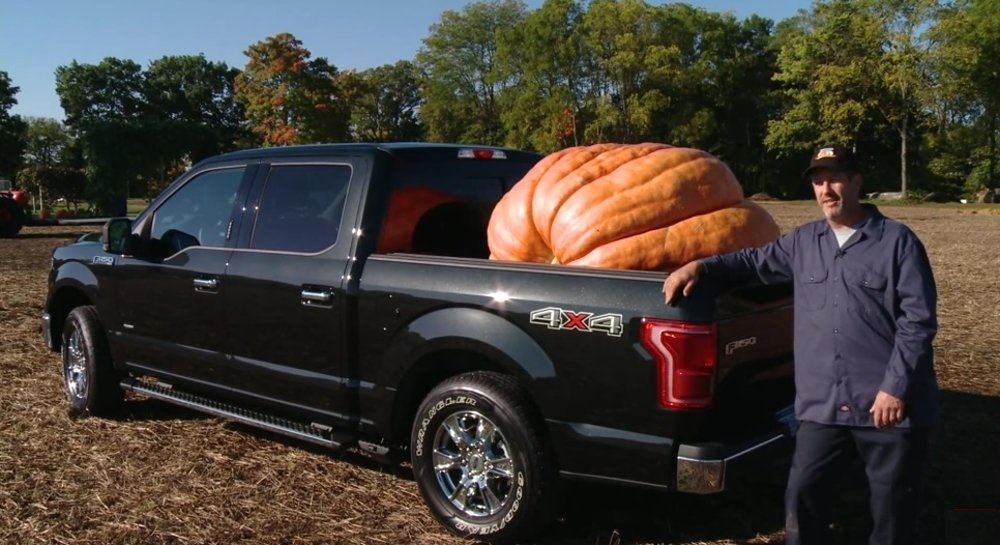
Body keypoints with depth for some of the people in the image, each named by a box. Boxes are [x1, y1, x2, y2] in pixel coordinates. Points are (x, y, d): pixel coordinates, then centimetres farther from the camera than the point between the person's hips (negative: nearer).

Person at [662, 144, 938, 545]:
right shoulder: (802, 242, 10)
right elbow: (754, 262, 23)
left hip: (891, 406, -4)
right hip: (822, 406, 4)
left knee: (892, 507, 10)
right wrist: (700, 266, 7)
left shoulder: (897, 241, -4)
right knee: (803, 494, 8)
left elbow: (918, 320, -8)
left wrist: (895, 387, -15)